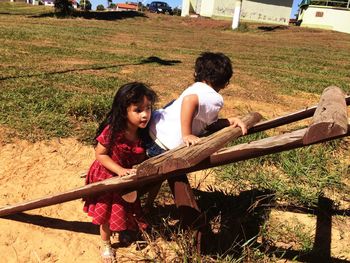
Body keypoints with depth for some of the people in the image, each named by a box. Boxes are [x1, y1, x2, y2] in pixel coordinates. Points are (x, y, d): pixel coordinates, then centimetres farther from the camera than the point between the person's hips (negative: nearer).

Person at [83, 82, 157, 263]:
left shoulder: (144, 132, -20)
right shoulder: (112, 131, -34)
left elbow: (142, 156, -4)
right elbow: (100, 154, -23)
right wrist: (120, 170, -31)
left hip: (129, 179, 4)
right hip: (108, 177, -4)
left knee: (127, 209, 25)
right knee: (108, 212, 15)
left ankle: (123, 232, 57)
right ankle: (106, 244, 42)